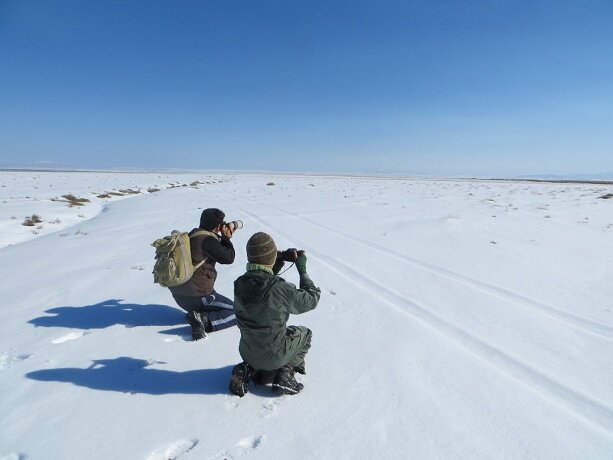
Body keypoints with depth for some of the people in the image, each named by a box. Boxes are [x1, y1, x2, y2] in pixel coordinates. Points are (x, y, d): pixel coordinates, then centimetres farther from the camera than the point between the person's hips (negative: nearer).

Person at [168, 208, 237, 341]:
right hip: (197, 297, -9)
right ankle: (204, 320, -15)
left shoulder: (193, 234, 9)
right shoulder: (207, 240, -20)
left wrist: (224, 238, 11)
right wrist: (227, 237, -4)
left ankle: (195, 314, 11)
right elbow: (228, 258, -17)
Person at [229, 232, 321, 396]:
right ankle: (285, 372, 8)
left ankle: (248, 369, 12)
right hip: (274, 356, -4)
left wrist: (281, 259, 3)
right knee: (304, 333, 23)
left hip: (247, 353, 4)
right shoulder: (280, 289, -29)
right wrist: (302, 270, -3)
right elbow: (312, 299, -12)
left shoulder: (239, 284, -13)